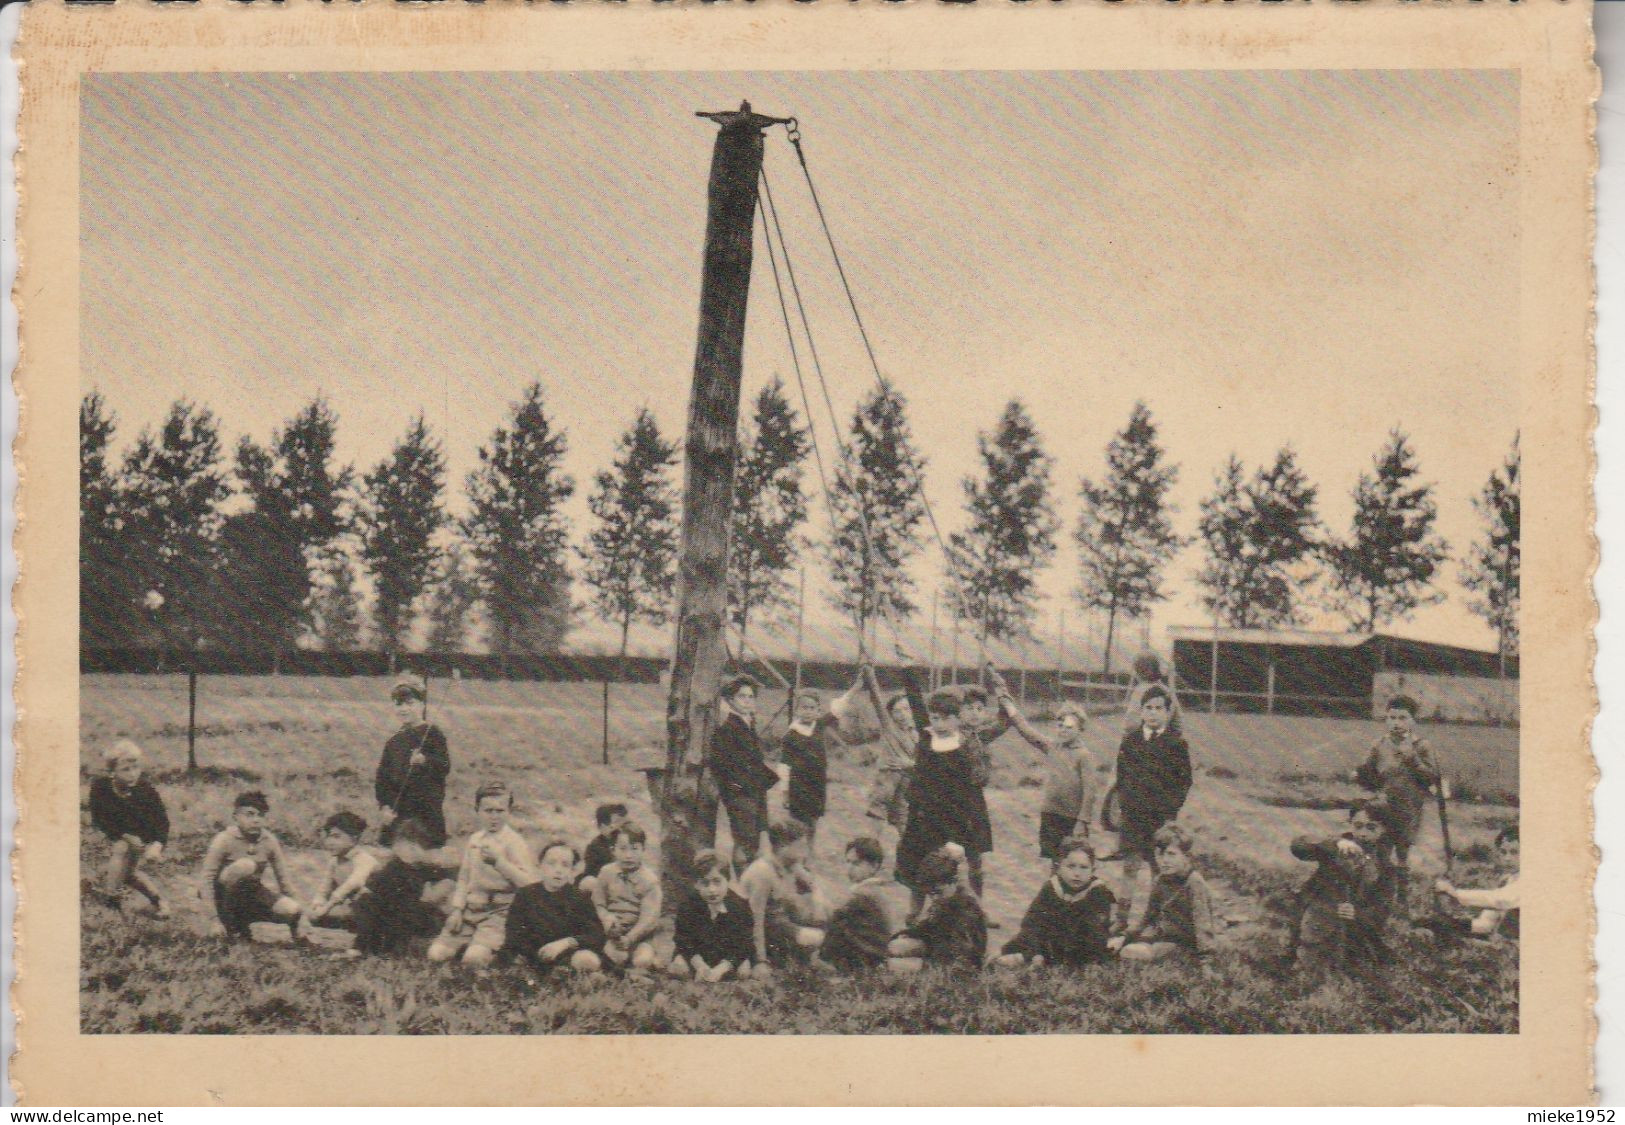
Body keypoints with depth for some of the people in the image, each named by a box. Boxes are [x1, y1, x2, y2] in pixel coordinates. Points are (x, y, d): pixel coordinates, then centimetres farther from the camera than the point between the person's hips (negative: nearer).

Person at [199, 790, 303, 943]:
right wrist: (217, 919, -23)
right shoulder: (224, 839, -17)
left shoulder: (269, 840, -5)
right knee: (245, 865, -33)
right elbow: (208, 877, -18)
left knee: (291, 910, -20)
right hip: (226, 894, -4)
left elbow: (282, 877, 2)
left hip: (254, 892, 4)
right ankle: (228, 920, -17)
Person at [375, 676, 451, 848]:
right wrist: (384, 806, -1)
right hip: (396, 811, 5)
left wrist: (425, 761, -29)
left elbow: (445, 766, -11)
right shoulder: (394, 740, 14)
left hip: (428, 808, -5)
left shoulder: (432, 733, 0)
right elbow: (381, 777, 11)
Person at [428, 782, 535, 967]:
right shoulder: (474, 840, 11)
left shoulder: (514, 843, -8)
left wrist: (499, 861, -22)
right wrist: (457, 910, 4)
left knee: (475, 958, -25)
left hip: (499, 911, -6)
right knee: (436, 953, -5)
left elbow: (529, 883, -18)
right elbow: (464, 878, 15)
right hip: (471, 908, 6)